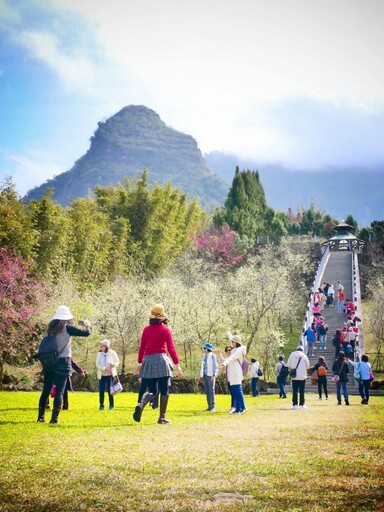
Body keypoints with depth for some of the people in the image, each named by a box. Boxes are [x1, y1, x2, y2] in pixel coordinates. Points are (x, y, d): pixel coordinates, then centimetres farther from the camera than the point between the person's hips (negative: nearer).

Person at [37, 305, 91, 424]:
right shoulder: (67, 327, -7)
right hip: (63, 362, -5)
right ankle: (54, 417, -8)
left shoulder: (50, 327, 9)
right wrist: (87, 325, 13)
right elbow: (86, 333, -8)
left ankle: (41, 416, 12)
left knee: (46, 390, 10)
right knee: (59, 391, -3)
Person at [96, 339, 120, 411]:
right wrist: (105, 368, -16)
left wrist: (113, 364, -16)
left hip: (110, 375, -2)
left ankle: (111, 405, 9)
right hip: (102, 375, 2)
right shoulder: (99, 354, 5)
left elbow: (117, 362, 7)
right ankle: (101, 405, 10)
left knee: (110, 390, -2)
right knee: (101, 390, -1)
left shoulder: (112, 353, 0)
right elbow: (97, 364, -2)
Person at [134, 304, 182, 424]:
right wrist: (177, 365, -7)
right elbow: (171, 348, -8)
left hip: (148, 360, 4)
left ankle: (141, 405, -17)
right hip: (161, 359, -4)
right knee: (164, 391, 3)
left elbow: (141, 347, 10)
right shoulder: (165, 330, -4)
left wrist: (139, 363, 19)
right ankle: (162, 417, 0)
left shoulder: (146, 329, 8)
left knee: (151, 391, 11)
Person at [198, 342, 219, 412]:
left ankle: (212, 407, -7)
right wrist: (200, 376, 16)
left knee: (211, 390, -9)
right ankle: (209, 406, 9)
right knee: (207, 391, 5)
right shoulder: (204, 356, 12)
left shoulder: (212, 356, -7)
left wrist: (214, 375, -17)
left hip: (211, 375, -7)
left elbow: (215, 366, -9)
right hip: (205, 375, 7)